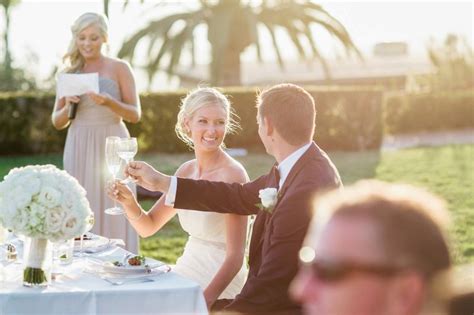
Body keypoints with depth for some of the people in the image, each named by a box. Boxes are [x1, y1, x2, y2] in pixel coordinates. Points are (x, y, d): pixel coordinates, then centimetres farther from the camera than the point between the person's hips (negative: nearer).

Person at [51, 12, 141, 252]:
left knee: (113, 213, -4)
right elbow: (57, 122, 12)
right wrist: (68, 107, -8)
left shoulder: (119, 69, 1)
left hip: (111, 147, -3)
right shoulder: (70, 72, 10)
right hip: (79, 149, 3)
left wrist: (108, 102, -20)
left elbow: (135, 115, -4)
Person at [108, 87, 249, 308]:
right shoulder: (186, 171, 4)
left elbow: (235, 256, -18)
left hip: (219, 283, -6)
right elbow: (148, 227, 10)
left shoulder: (232, 175, -16)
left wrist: (205, 300, -25)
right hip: (187, 272, 6)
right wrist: (129, 203, -9)